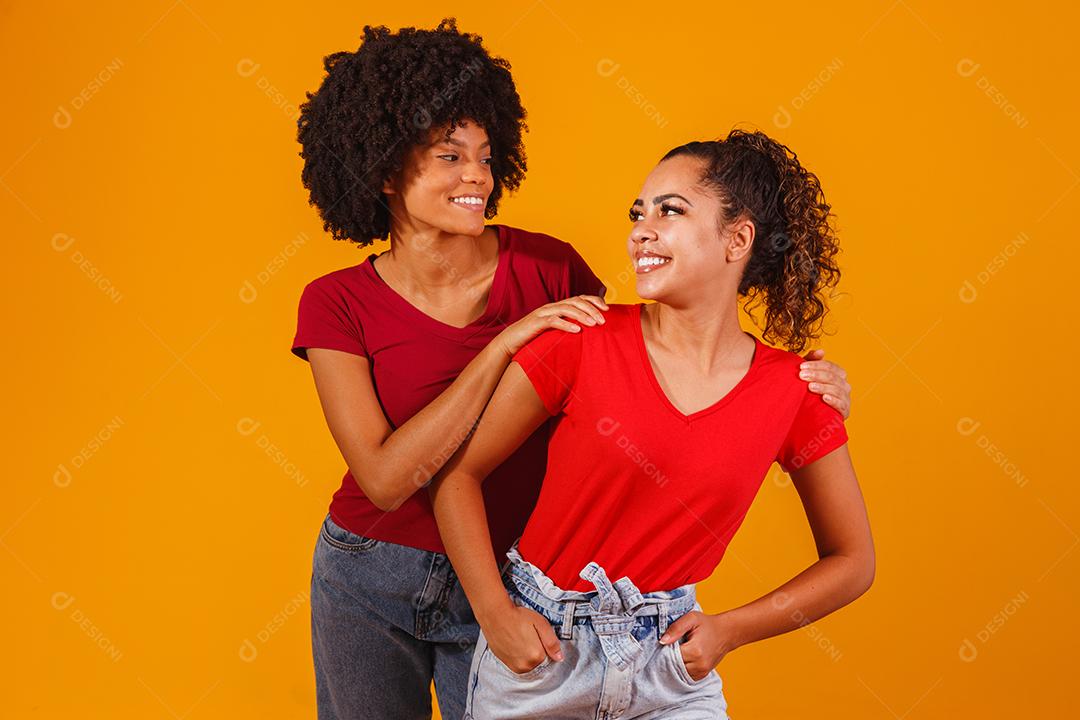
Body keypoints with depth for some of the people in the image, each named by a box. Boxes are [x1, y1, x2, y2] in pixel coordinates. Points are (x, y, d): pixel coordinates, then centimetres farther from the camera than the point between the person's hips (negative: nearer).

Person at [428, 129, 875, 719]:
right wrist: (496, 615, -12)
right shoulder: (582, 342, -12)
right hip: (538, 647, -1)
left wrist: (730, 630, -5)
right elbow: (457, 474, -4)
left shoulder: (793, 394, -7)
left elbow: (852, 560, 5)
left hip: (672, 664, 1)